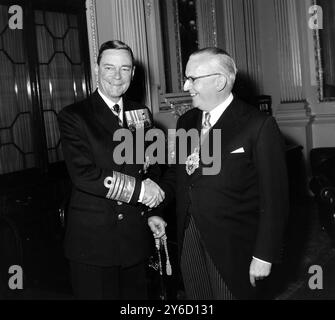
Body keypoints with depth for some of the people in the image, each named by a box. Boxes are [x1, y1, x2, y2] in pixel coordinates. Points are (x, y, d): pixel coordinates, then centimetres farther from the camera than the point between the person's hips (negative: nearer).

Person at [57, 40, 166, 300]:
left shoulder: (142, 114, 8)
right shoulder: (74, 117, -8)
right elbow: (83, 175, -19)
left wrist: (152, 212, 7)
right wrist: (138, 189, -18)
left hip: (135, 239, 5)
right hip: (93, 239, -4)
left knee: (137, 295, 15)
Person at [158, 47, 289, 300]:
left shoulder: (258, 126, -13)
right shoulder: (186, 122, 9)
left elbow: (274, 197, -13)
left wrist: (264, 256, -13)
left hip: (232, 244, -5)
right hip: (189, 238, 6)